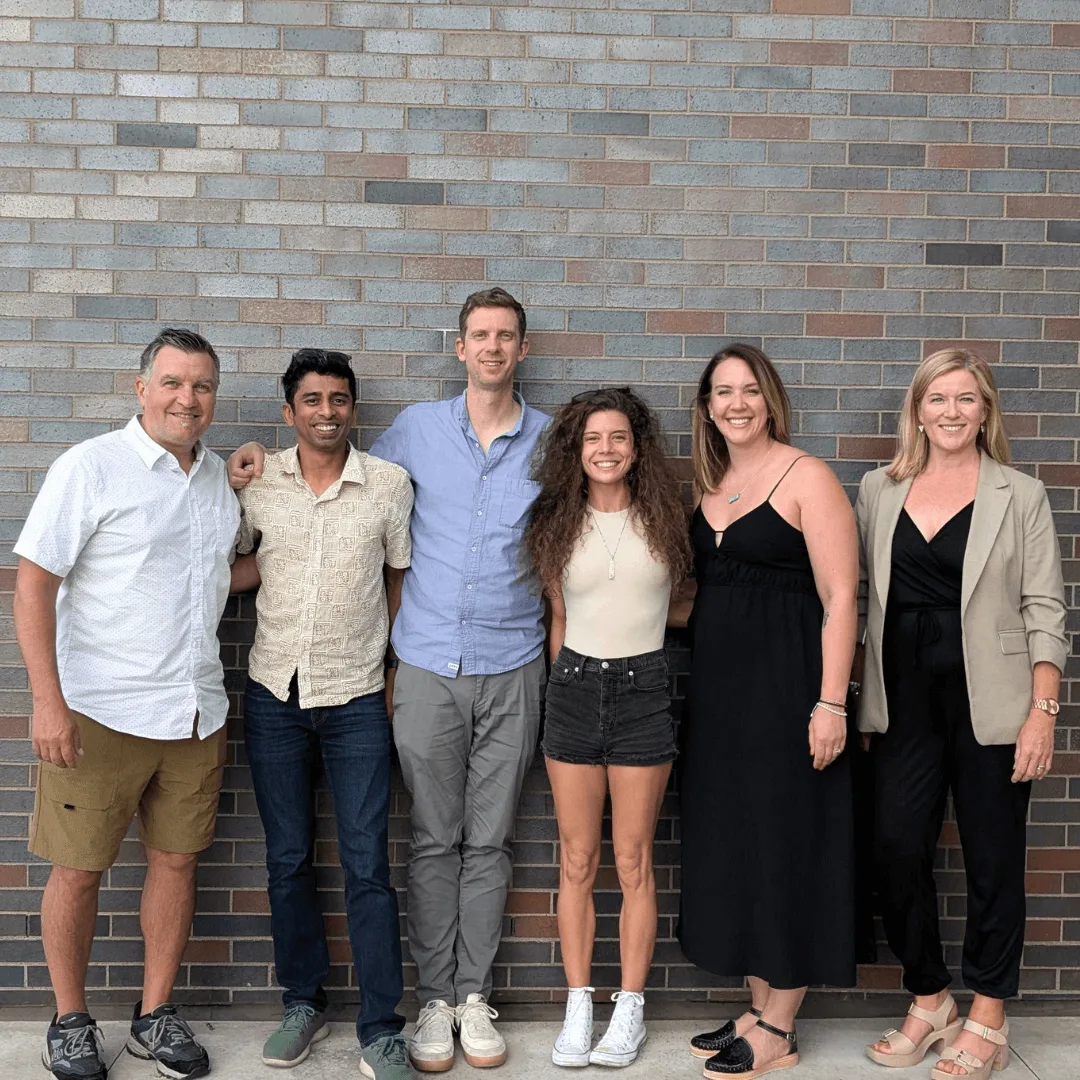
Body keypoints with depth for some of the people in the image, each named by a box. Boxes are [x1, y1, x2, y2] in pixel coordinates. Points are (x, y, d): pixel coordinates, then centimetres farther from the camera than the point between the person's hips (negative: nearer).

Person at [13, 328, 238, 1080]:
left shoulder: (219, 476, 11)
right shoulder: (92, 467, -7)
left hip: (196, 710, 5)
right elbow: (34, 584, -11)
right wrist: (48, 701, -17)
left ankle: (156, 1016, 26)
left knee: (177, 859, 11)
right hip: (101, 710, -5)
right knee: (79, 869, 5)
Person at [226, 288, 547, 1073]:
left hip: (511, 670, 0)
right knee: (435, 841, 6)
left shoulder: (552, 439, 4)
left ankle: (475, 995, 19)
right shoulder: (416, 428, 5)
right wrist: (270, 466, 5)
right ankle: (434, 998, 17)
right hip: (429, 667, 0)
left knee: (489, 841, 7)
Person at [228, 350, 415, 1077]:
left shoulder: (390, 485, -3)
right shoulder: (258, 481, 0)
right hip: (274, 695, 2)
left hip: (356, 699, -2)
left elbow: (401, 577, 5)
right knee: (288, 860, 12)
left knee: (367, 867, -2)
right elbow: (239, 566, 13)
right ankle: (304, 1005, 28)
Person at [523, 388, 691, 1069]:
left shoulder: (663, 520, 1)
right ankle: (578, 1008, 17)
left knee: (634, 863, 4)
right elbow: (558, 618, 11)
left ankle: (631, 1011, 16)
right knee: (577, 863, 6)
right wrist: (566, 683, 11)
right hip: (574, 687, 2)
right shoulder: (557, 525, 5)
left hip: (643, 687, -1)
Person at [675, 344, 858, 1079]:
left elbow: (839, 598, -12)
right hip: (716, 686, 7)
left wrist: (830, 704, -18)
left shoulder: (806, 477, -8)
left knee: (786, 843, 2)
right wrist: (695, 682, 7)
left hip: (786, 682, -7)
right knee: (734, 845, 11)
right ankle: (759, 1011, 25)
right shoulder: (707, 485, 12)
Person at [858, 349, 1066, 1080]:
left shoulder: (1020, 497, 0)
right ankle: (929, 1000, 24)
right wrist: (855, 696, 4)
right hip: (905, 700, 3)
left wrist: (1043, 712, -10)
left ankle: (988, 1021, 22)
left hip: (991, 703, -2)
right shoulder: (878, 491, 8)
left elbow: (1045, 610, -3)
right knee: (898, 848, 3)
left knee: (994, 860, 6)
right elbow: (860, 592, 9)